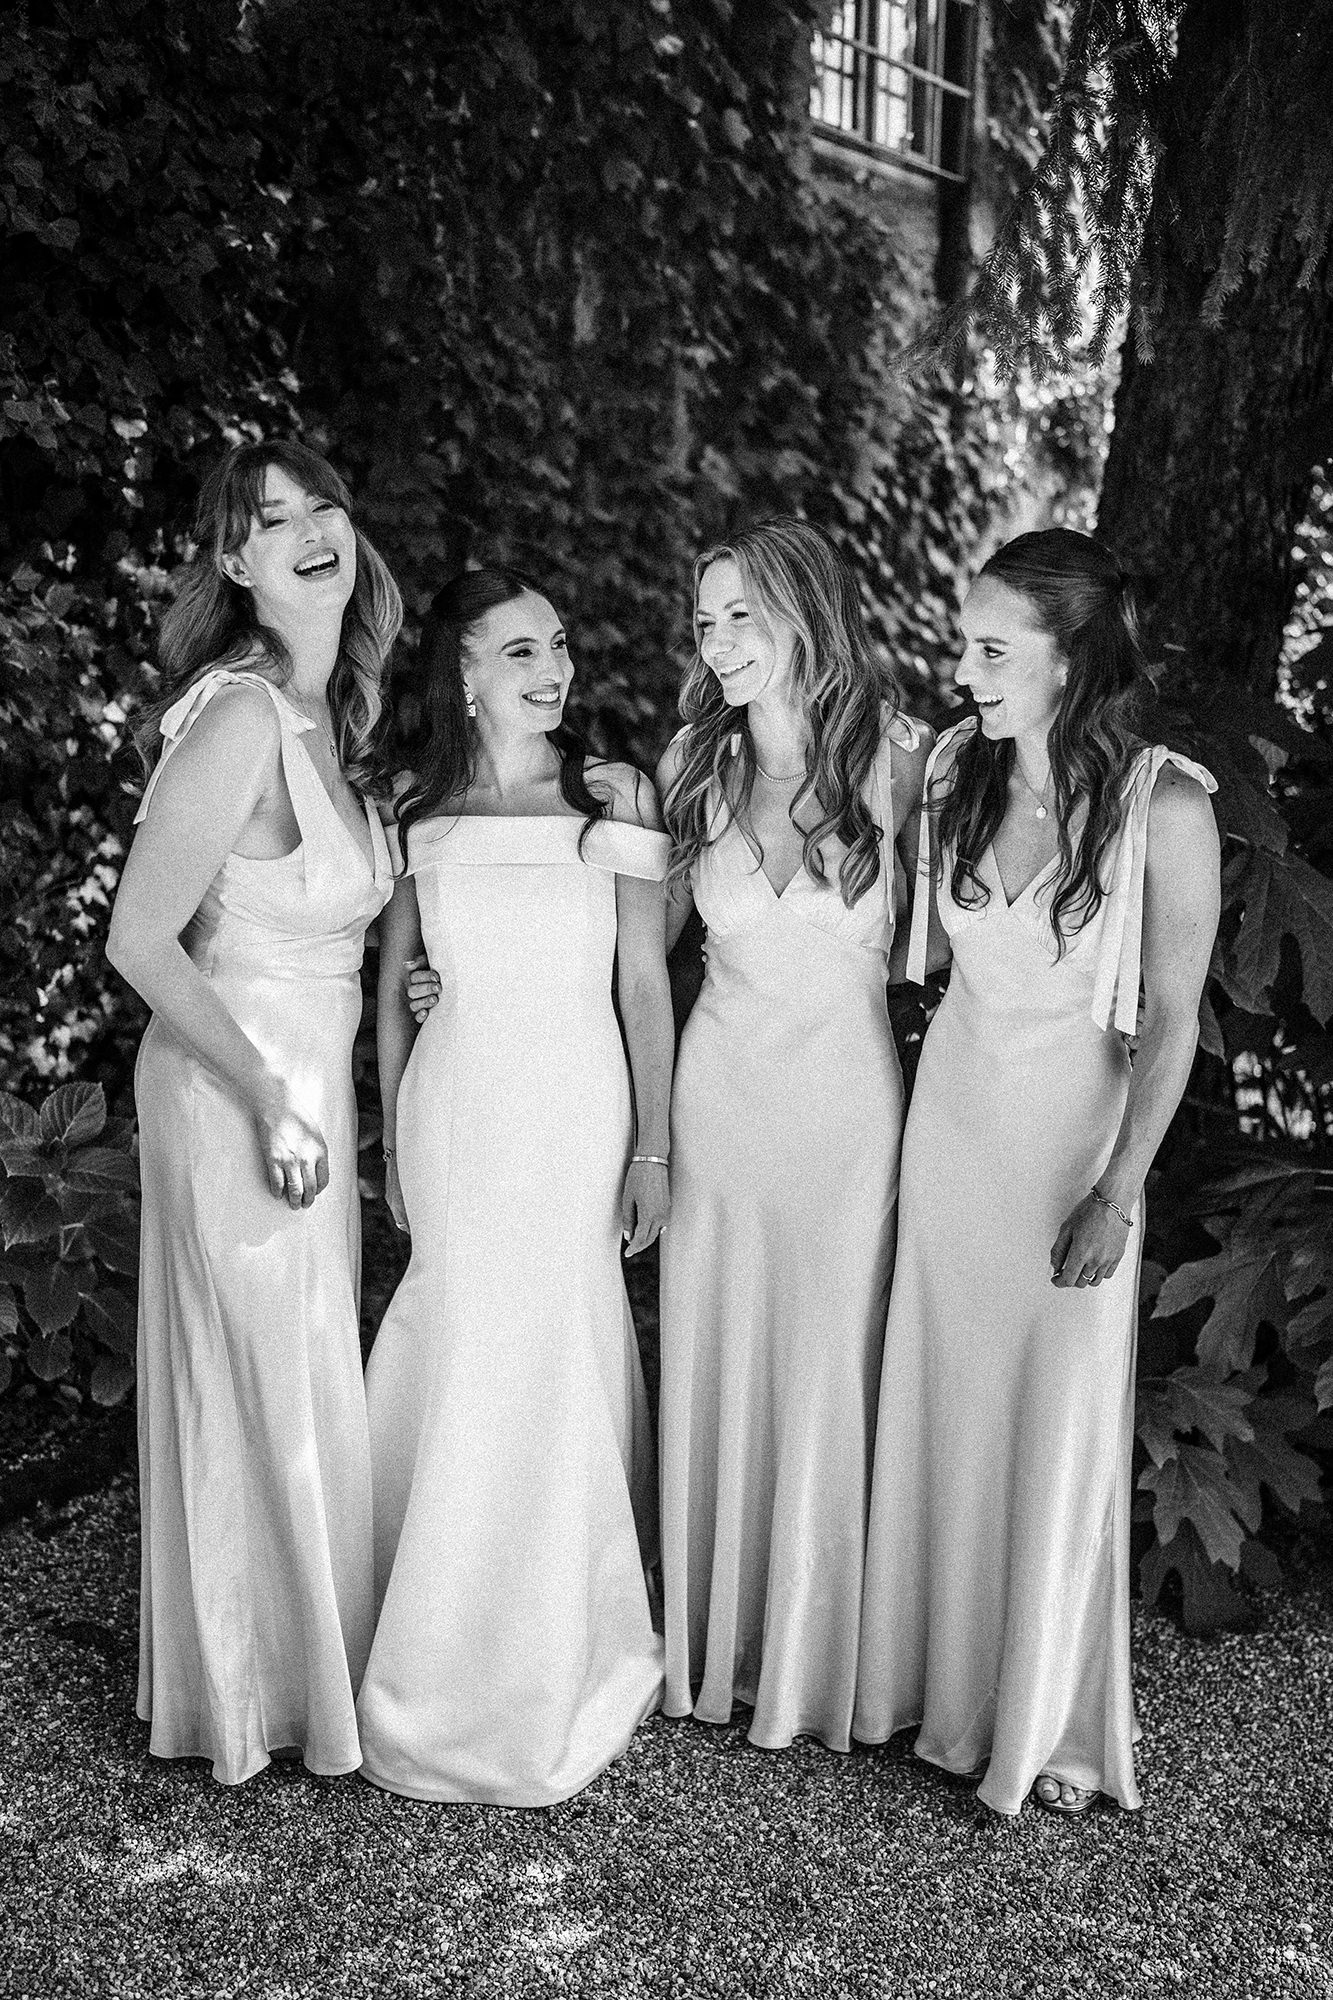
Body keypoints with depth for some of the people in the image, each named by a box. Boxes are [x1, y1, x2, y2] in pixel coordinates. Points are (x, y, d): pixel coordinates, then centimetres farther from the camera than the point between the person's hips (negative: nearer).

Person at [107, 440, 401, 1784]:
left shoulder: (325, 713, 7)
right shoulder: (241, 718, -21)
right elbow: (139, 942, -22)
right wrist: (271, 1104, -18)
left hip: (303, 1087, 8)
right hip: (236, 1099, -8)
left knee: (300, 1387, 20)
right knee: (268, 1397, 6)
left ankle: (291, 1662, 40)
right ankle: (258, 1696, 28)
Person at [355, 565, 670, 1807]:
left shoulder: (612, 797, 0)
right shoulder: (416, 808, 3)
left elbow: (645, 982, 0)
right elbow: (392, 987, 10)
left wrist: (653, 1148, -2)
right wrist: (392, 1143, 9)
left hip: (577, 1109, -1)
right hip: (455, 1109, 1)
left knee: (557, 1362, 3)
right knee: (467, 1365, 5)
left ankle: (556, 1662, 25)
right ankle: (457, 1667, 26)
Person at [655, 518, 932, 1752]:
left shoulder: (892, 758, -5)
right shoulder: (697, 768, 4)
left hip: (845, 1098, -3)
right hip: (719, 1088, 3)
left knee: (826, 1380, 5)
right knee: (712, 1372, 11)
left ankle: (813, 1664, 25)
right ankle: (712, 1647, 30)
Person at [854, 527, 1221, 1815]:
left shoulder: (1164, 804, -16)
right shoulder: (955, 772, -2)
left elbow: (1172, 1017, -11)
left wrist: (1117, 1190, -13)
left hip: (1076, 1125, -4)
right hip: (952, 1114, 4)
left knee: (1061, 1425, 6)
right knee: (942, 1407, 13)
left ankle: (1055, 1724, 28)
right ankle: (944, 1680, 33)